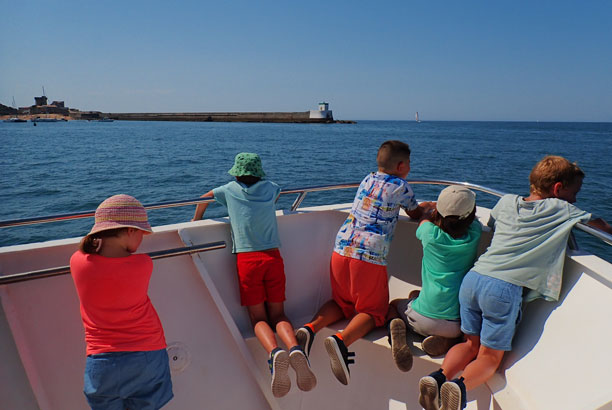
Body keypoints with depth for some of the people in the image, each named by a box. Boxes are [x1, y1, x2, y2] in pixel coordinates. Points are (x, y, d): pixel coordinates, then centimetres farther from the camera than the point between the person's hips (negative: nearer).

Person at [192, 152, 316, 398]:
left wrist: (196, 221, 46)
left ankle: (274, 352, -26)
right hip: (273, 257, 2)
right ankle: (295, 348, -22)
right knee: (278, 314, 9)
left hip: (247, 260, -1)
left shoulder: (230, 190, 11)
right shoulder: (269, 188, 13)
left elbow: (204, 198, 29)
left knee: (258, 318, 5)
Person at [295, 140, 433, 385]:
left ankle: (310, 328, -4)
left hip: (341, 250, 6)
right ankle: (342, 340, -20)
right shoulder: (401, 187, 3)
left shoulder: (367, 179, 20)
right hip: (370, 255, -6)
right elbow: (415, 214, 19)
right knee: (371, 311, 9)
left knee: (341, 303, 23)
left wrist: (425, 206, 46)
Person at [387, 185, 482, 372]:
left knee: (394, 305, 29)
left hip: (424, 319, 0)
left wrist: (436, 209, 35)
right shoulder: (474, 235, -5)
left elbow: (426, 218, 17)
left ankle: (396, 325, -6)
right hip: (459, 321, 1)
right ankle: (446, 341, 2)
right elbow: (473, 220, 21)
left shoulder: (430, 233, -9)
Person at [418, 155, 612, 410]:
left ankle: (440, 376, -4)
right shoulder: (560, 210, 6)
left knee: (471, 343, 19)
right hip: (505, 288, -4)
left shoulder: (507, 202, 17)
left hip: (473, 278, 5)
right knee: (491, 356, 9)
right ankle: (462, 386, -18)